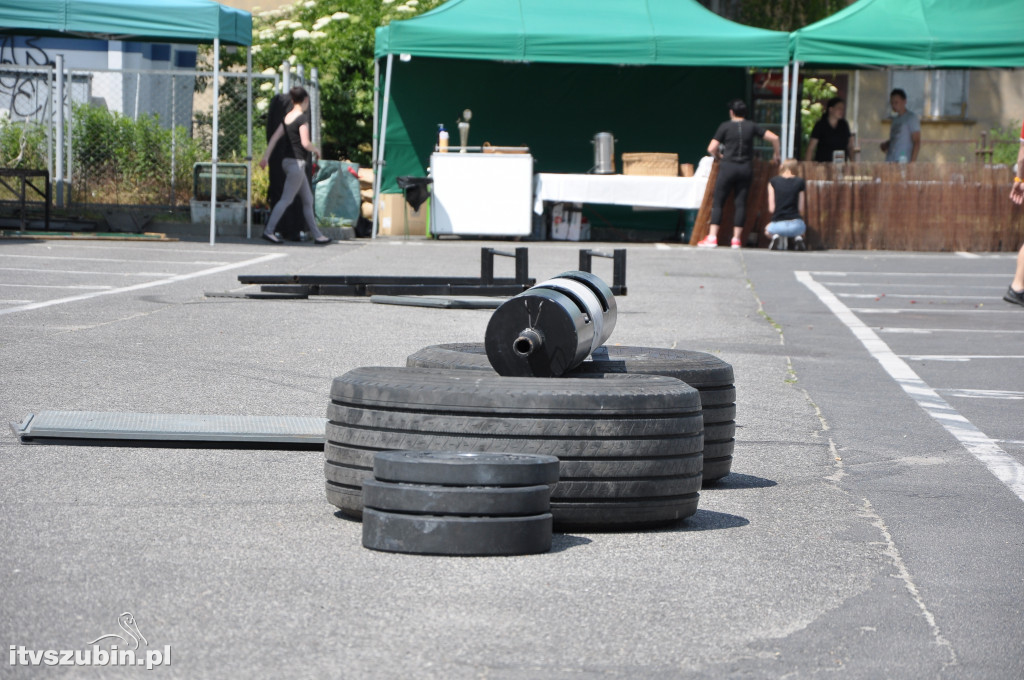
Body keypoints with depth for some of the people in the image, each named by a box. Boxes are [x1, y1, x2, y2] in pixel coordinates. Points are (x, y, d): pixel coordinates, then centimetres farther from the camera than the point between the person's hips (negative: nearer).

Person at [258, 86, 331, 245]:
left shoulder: (287, 117, 11)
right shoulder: (302, 118, -13)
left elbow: (275, 137, 9)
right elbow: (305, 143, -18)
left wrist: (265, 156, 9)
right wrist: (316, 150, 1)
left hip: (288, 161, 9)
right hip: (296, 162, -9)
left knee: (307, 200, 12)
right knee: (286, 199, -6)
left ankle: (317, 234, 15)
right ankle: (268, 231, -9)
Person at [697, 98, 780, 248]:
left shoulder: (725, 126, -2)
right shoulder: (752, 126, 5)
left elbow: (711, 148, -5)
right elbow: (774, 138, 4)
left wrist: (719, 157, 15)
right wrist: (776, 155, 20)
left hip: (728, 167, -3)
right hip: (746, 168, 3)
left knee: (718, 202, 1)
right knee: (741, 203, 5)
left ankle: (712, 238, -7)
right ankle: (736, 239, 3)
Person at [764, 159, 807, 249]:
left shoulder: (773, 181, 1)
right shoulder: (800, 182, 1)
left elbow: (771, 208, 0)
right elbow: (801, 209, 1)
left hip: (778, 224, 0)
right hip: (795, 224, 0)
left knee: (767, 230, 36)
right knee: (803, 227, 38)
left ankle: (774, 236, 1)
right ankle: (799, 237, 2)